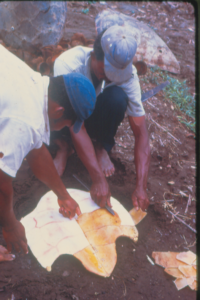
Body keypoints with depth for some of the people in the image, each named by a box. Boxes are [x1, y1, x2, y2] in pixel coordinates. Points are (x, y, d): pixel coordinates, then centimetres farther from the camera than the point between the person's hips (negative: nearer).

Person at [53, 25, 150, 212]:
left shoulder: (127, 73, -26)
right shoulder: (68, 64, -35)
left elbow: (141, 132, -25)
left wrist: (141, 187, -32)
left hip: (93, 116, 3)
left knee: (117, 97, -33)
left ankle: (102, 147, -9)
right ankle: (63, 146, -2)